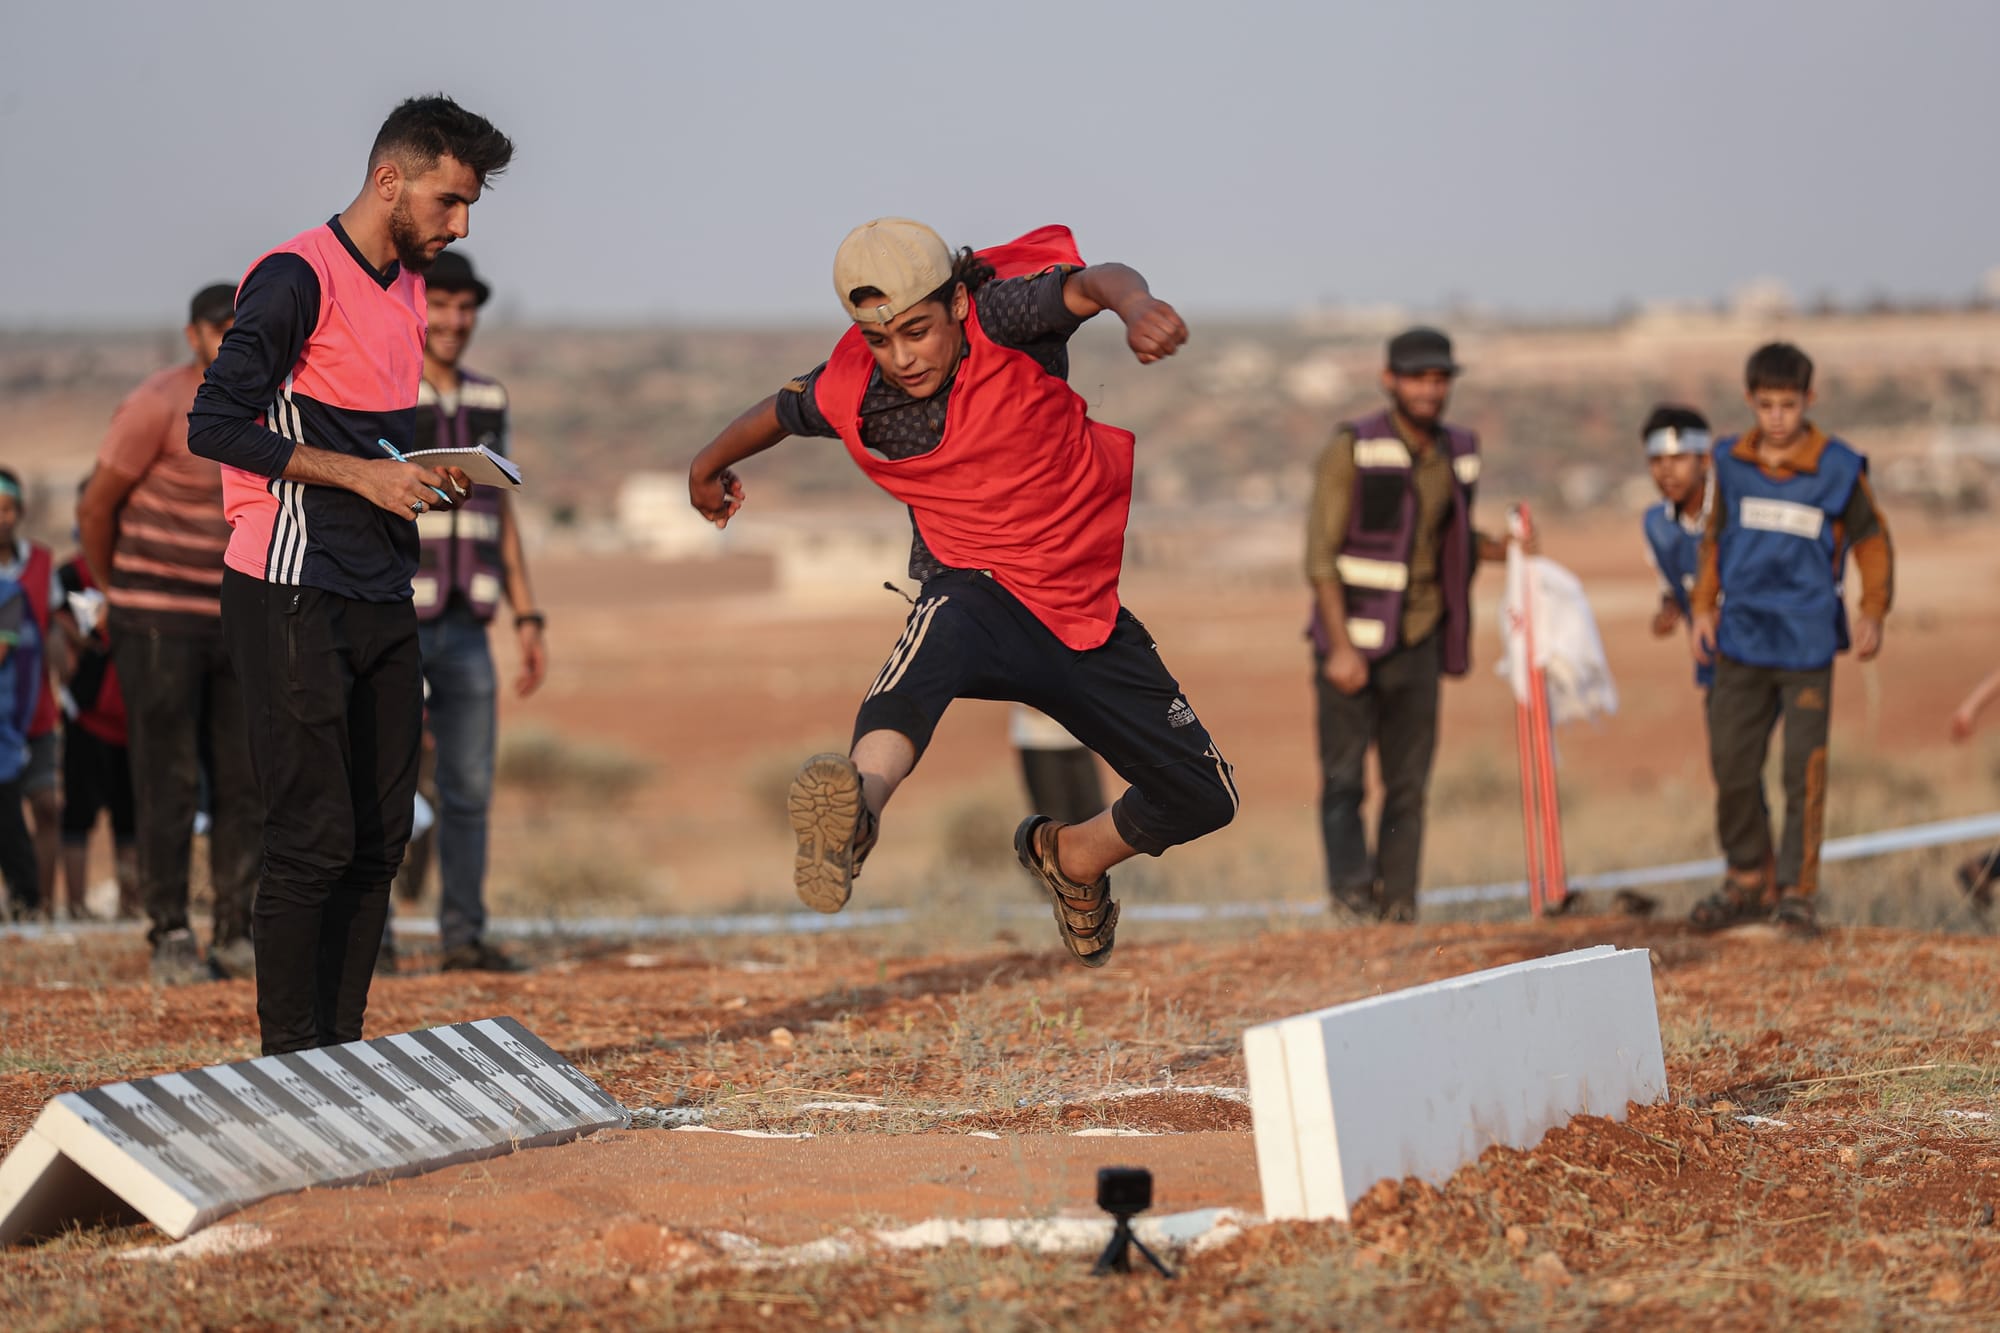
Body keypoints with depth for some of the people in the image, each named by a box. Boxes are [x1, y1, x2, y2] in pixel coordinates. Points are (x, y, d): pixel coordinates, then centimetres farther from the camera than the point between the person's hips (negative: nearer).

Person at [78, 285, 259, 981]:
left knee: (244, 784, 4)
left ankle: (236, 935, 10)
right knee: (168, 785, -4)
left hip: (231, 622, 6)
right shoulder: (157, 407, -13)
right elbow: (95, 506, -7)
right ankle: (170, 938, 1)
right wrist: (112, 591, 5)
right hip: (158, 626, -6)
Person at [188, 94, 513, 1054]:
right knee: (316, 838, -9)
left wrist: (425, 474, 6)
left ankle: (342, 1050, 15)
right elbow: (214, 425, -18)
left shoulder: (407, 285, 16)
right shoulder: (299, 280, -12)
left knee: (380, 839, 8)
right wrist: (363, 475, -18)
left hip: (381, 596, 9)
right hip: (292, 602, -9)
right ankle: (291, 1061, -3)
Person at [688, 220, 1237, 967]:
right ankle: (860, 799, -73)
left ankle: (1069, 857, 37)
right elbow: (777, 413, 18)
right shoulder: (848, 394, -6)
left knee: (1203, 800, 5)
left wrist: (1135, 305, -60)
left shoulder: (1001, 316, -15)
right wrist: (709, 468, 38)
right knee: (944, 631, -41)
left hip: (1092, 612, 2)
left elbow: (1093, 283, -35)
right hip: (980, 591, -2)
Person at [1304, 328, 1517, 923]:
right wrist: (1340, 647, -17)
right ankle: (1351, 885, -2)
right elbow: (1321, 554, -11)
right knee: (1344, 775, -6)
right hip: (1353, 636, -5)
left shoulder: (1458, 454, 8)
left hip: (1418, 642, 5)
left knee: (1409, 780, 4)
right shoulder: (1353, 449, -9)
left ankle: (1396, 900, 7)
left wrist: (1499, 548, 2)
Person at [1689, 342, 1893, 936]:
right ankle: (1749, 880, 20)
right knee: (1732, 765, 5)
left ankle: (1797, 891, 7)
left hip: (1807, 644, -3)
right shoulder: (1730, 463, 3)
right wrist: (1704, 607, 8)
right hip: (1741, 641, 3)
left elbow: (1871, 541, 4)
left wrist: (1873, 611, -5)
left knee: (1804, 769, -3)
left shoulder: (1838, 468, -6)